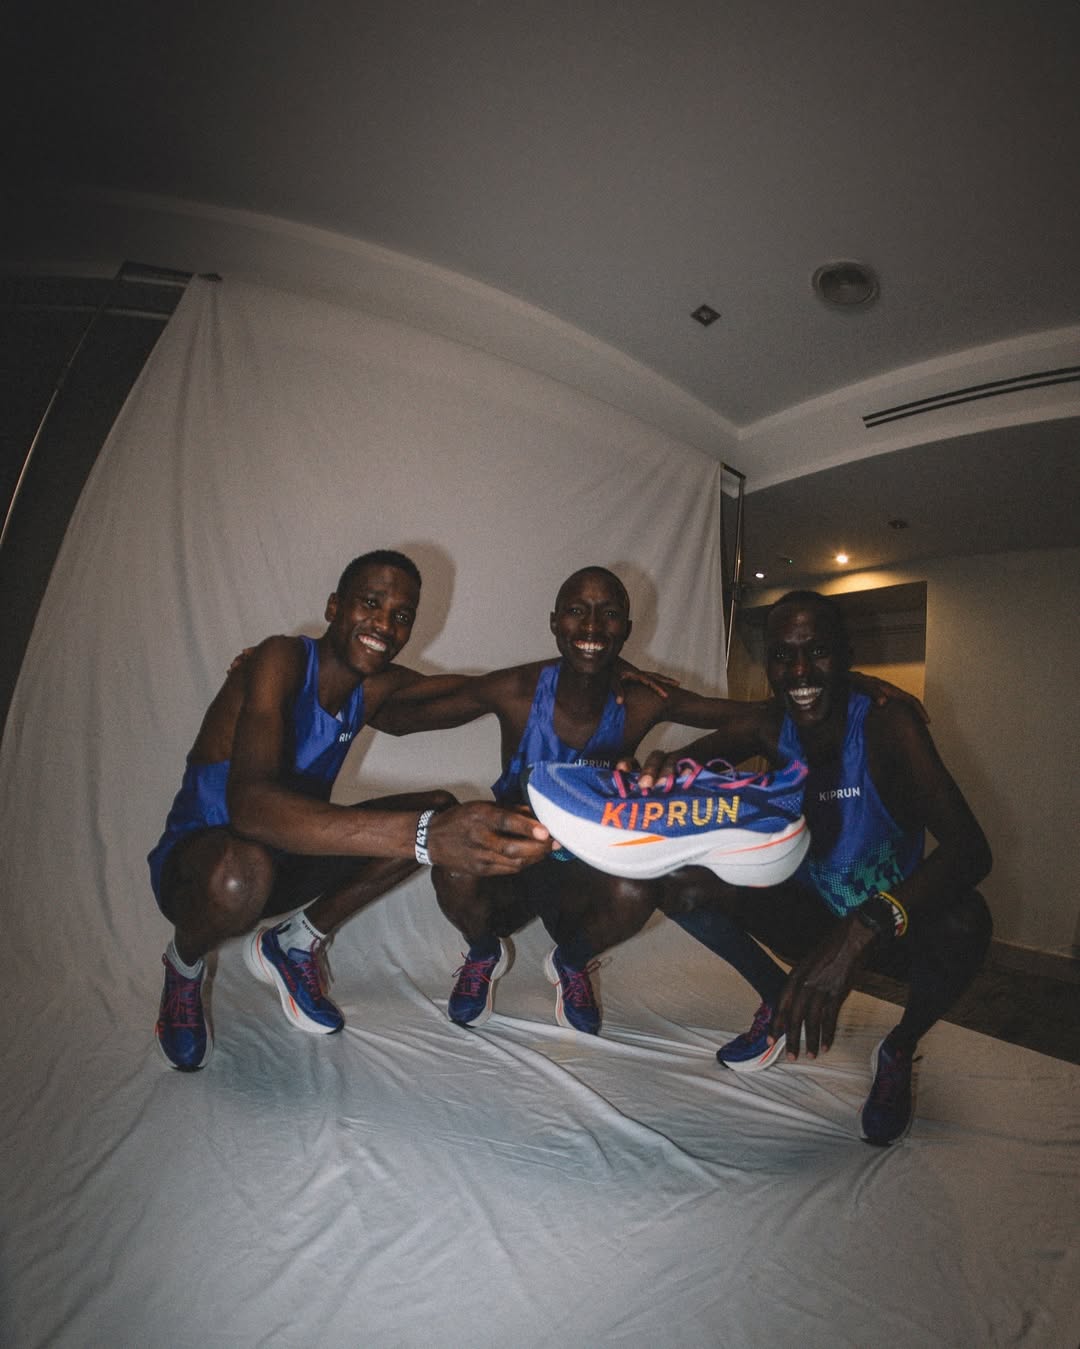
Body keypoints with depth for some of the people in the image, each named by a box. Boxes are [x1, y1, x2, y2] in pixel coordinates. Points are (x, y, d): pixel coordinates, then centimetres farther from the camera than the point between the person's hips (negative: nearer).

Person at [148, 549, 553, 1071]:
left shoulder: (379, 689, -5)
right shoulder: (283, 661, -26)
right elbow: (250, 804, -43)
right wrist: (425, 837, -56)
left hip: (285, 857, 6)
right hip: (197, 858, -5)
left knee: (440, 812, -11)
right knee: (242, 871, -41)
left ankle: (293, 944, 6)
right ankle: (184, 964, -1)